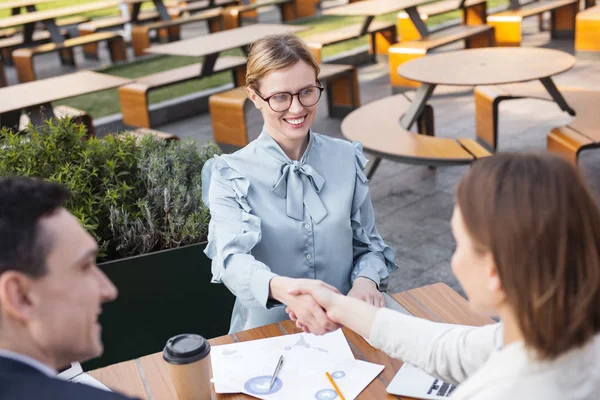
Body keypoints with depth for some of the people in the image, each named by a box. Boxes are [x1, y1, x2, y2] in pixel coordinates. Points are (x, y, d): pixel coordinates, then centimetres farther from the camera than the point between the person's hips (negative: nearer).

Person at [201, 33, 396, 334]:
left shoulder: (346, 159, 5)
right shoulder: (230, 175, -5)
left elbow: (368, 245, 12)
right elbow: (231, 259, -20)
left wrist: (367, 280, -12)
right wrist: (282, 288, -42)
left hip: (343, 326, 2)